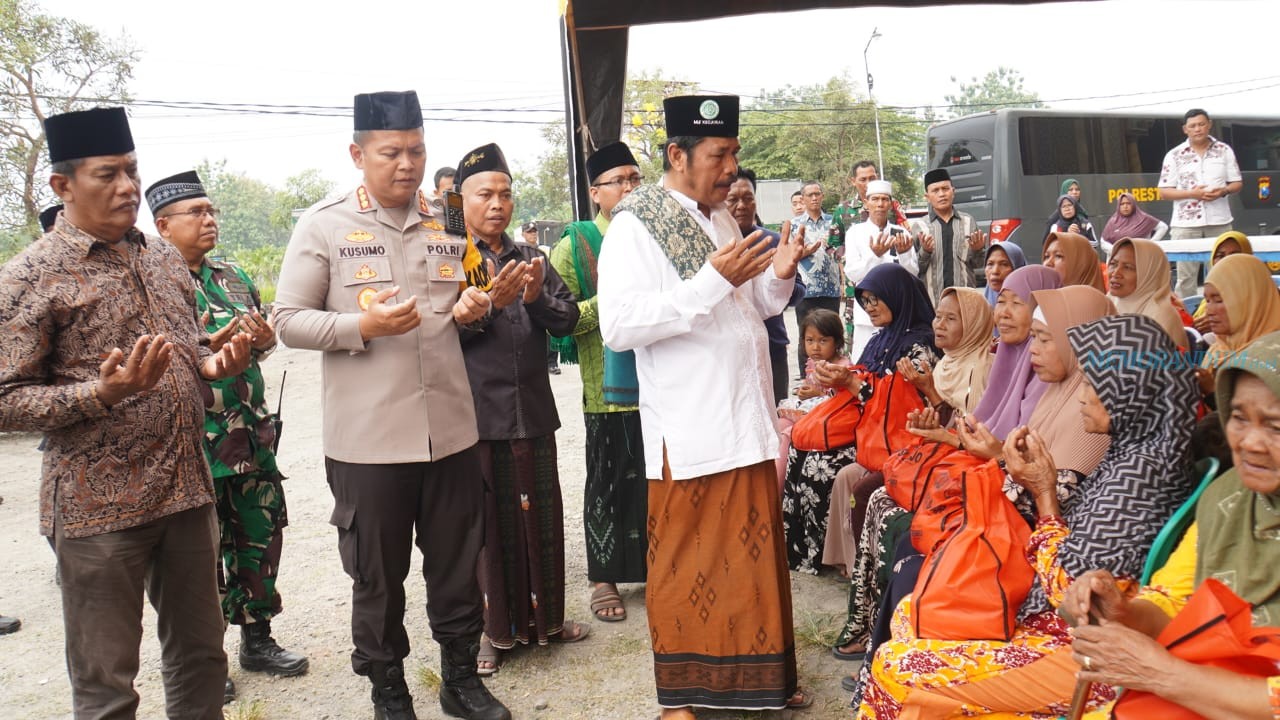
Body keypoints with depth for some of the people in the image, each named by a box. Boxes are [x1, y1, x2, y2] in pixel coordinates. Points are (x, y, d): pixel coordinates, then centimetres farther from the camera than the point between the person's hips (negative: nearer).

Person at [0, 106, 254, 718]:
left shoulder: (163, 258, 10)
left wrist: (214, 364, -1)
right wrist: (103, 393, -25)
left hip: (188, 489, 6)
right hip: (99, 507, -5)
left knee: (200, 656, 16)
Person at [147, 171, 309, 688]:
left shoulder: (233, 278, 13)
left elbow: (266, 339, 21)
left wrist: (263, 339, -1)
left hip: (251, 437, 6)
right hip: (195, 445, -6)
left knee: (261, 538, 13)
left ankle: (257, 639, 30)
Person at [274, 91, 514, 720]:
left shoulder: (448, 223, 10)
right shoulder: (323, 226, -3)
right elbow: (288, 321, -4)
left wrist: (474, 306, -3)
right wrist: (362, 325, -19)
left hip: (450, 428, 4)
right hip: (367, 438, -3)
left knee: (457, 564, 14)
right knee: (378, 576, 11)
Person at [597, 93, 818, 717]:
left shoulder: (723, 220, 14)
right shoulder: (635, 226, -10)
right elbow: (618, 326, -22)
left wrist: (777, 276, 1)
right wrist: (714, 280, -24)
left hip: (748, 423, 7)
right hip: (688, 432, -7)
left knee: (756, 553, 14)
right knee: (686, 565, 6)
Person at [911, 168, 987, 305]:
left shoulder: (968, 221, 7)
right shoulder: (919, 226, 2)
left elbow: (978, 264, 11)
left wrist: (978, 250, -9)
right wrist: (925, 252, -18)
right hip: (931, 299, -2)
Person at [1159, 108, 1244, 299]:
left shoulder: (1224, 150, 7)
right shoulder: (1174, 156, 2)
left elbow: (1237, 183, 11)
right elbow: (1164, 191, 0)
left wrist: (1224, 191, -12)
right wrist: (1192, 193, -15)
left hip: (1220, 221, 2)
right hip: (1186, 222, -1)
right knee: (1186, 275, 1)